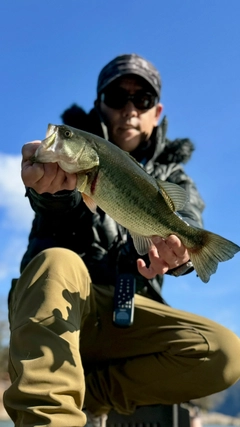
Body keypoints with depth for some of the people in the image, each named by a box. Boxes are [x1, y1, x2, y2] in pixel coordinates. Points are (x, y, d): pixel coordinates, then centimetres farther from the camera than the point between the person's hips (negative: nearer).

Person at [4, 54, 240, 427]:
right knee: (58, 262, -34)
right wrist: (50, 184, -44)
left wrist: (174, 250, -35)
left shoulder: (173, 178, 15)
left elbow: (187, 225, -9)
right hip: (53, 305, -1)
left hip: (129, 315, 2)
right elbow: (61, 203, -16)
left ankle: (88, 394, -17)